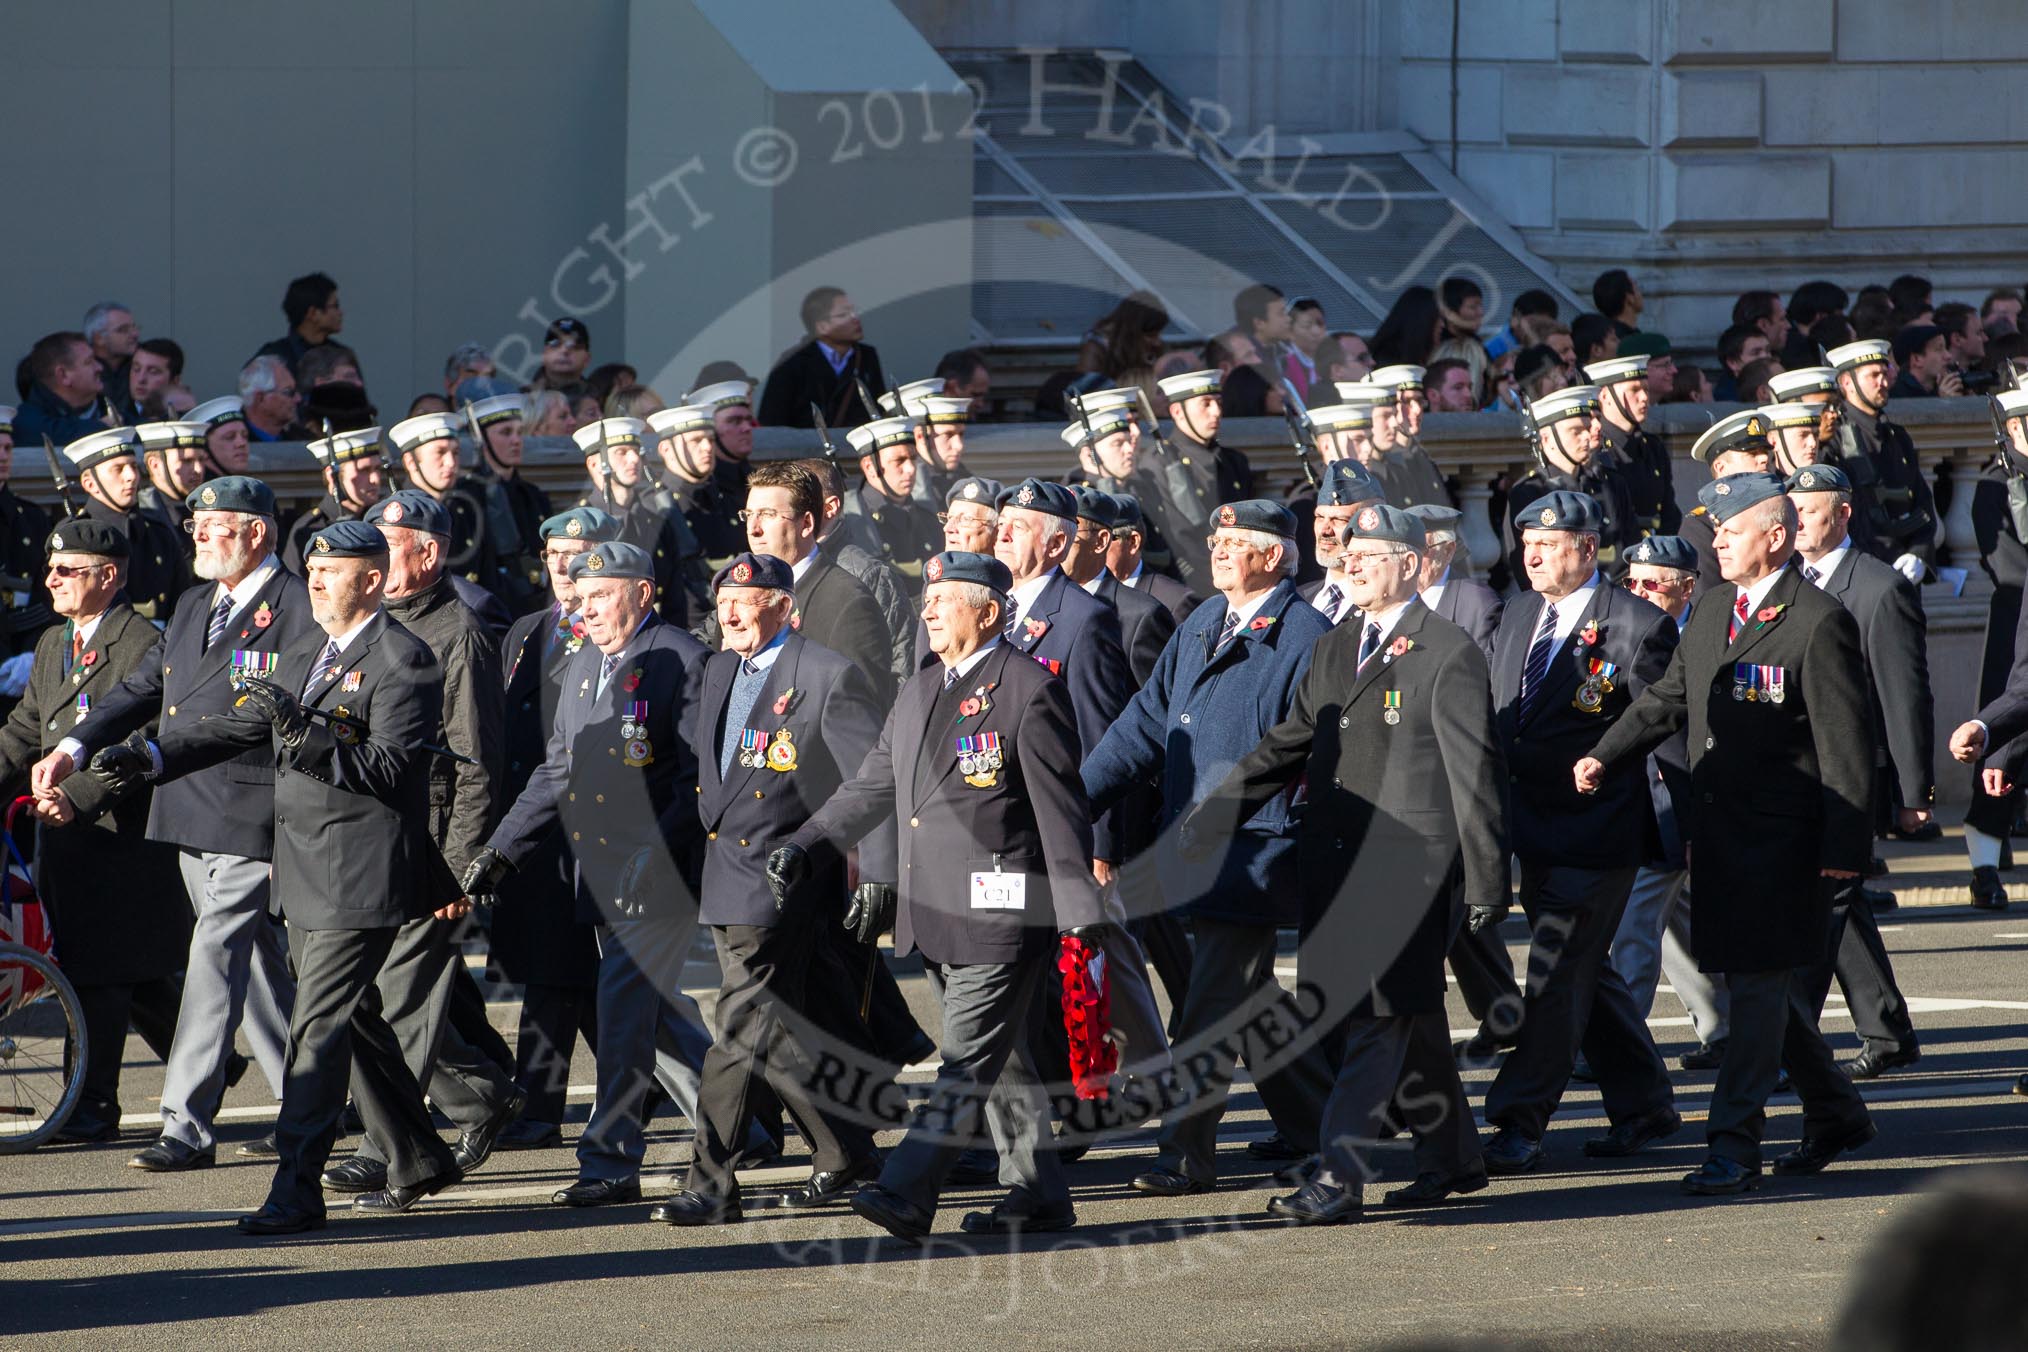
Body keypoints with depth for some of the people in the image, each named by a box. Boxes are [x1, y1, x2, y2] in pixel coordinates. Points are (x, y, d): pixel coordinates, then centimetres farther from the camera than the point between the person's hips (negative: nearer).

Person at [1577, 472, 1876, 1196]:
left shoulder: (1819, 624, -11)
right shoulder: (1710, 619, 15)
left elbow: (1846, 745, -12)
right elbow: (1665, 700, 20)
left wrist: (1844, 849, -16)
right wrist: (1605, 755, 2)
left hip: (1785, 838, -8)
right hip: (1718, 832, 8)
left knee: (1759, 986, -9)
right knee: (1762, 985, 15)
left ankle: (1734, 1145, -8)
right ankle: (1835, 1115, 30)